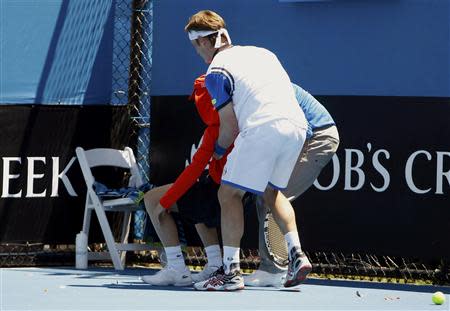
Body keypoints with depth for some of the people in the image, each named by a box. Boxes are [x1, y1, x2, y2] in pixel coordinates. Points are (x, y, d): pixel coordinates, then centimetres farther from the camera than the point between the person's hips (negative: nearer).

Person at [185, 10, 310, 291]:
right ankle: (296, 254, 11)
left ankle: (231, 271, -2)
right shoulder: (262, 53, 23)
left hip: (262, 129, -7)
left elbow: (230, 127, 1)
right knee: (272, 191, 25)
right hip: (297, 125, 7)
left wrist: (218, 151, 21)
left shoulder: (216, 73, 3)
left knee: (229, 194, 4)